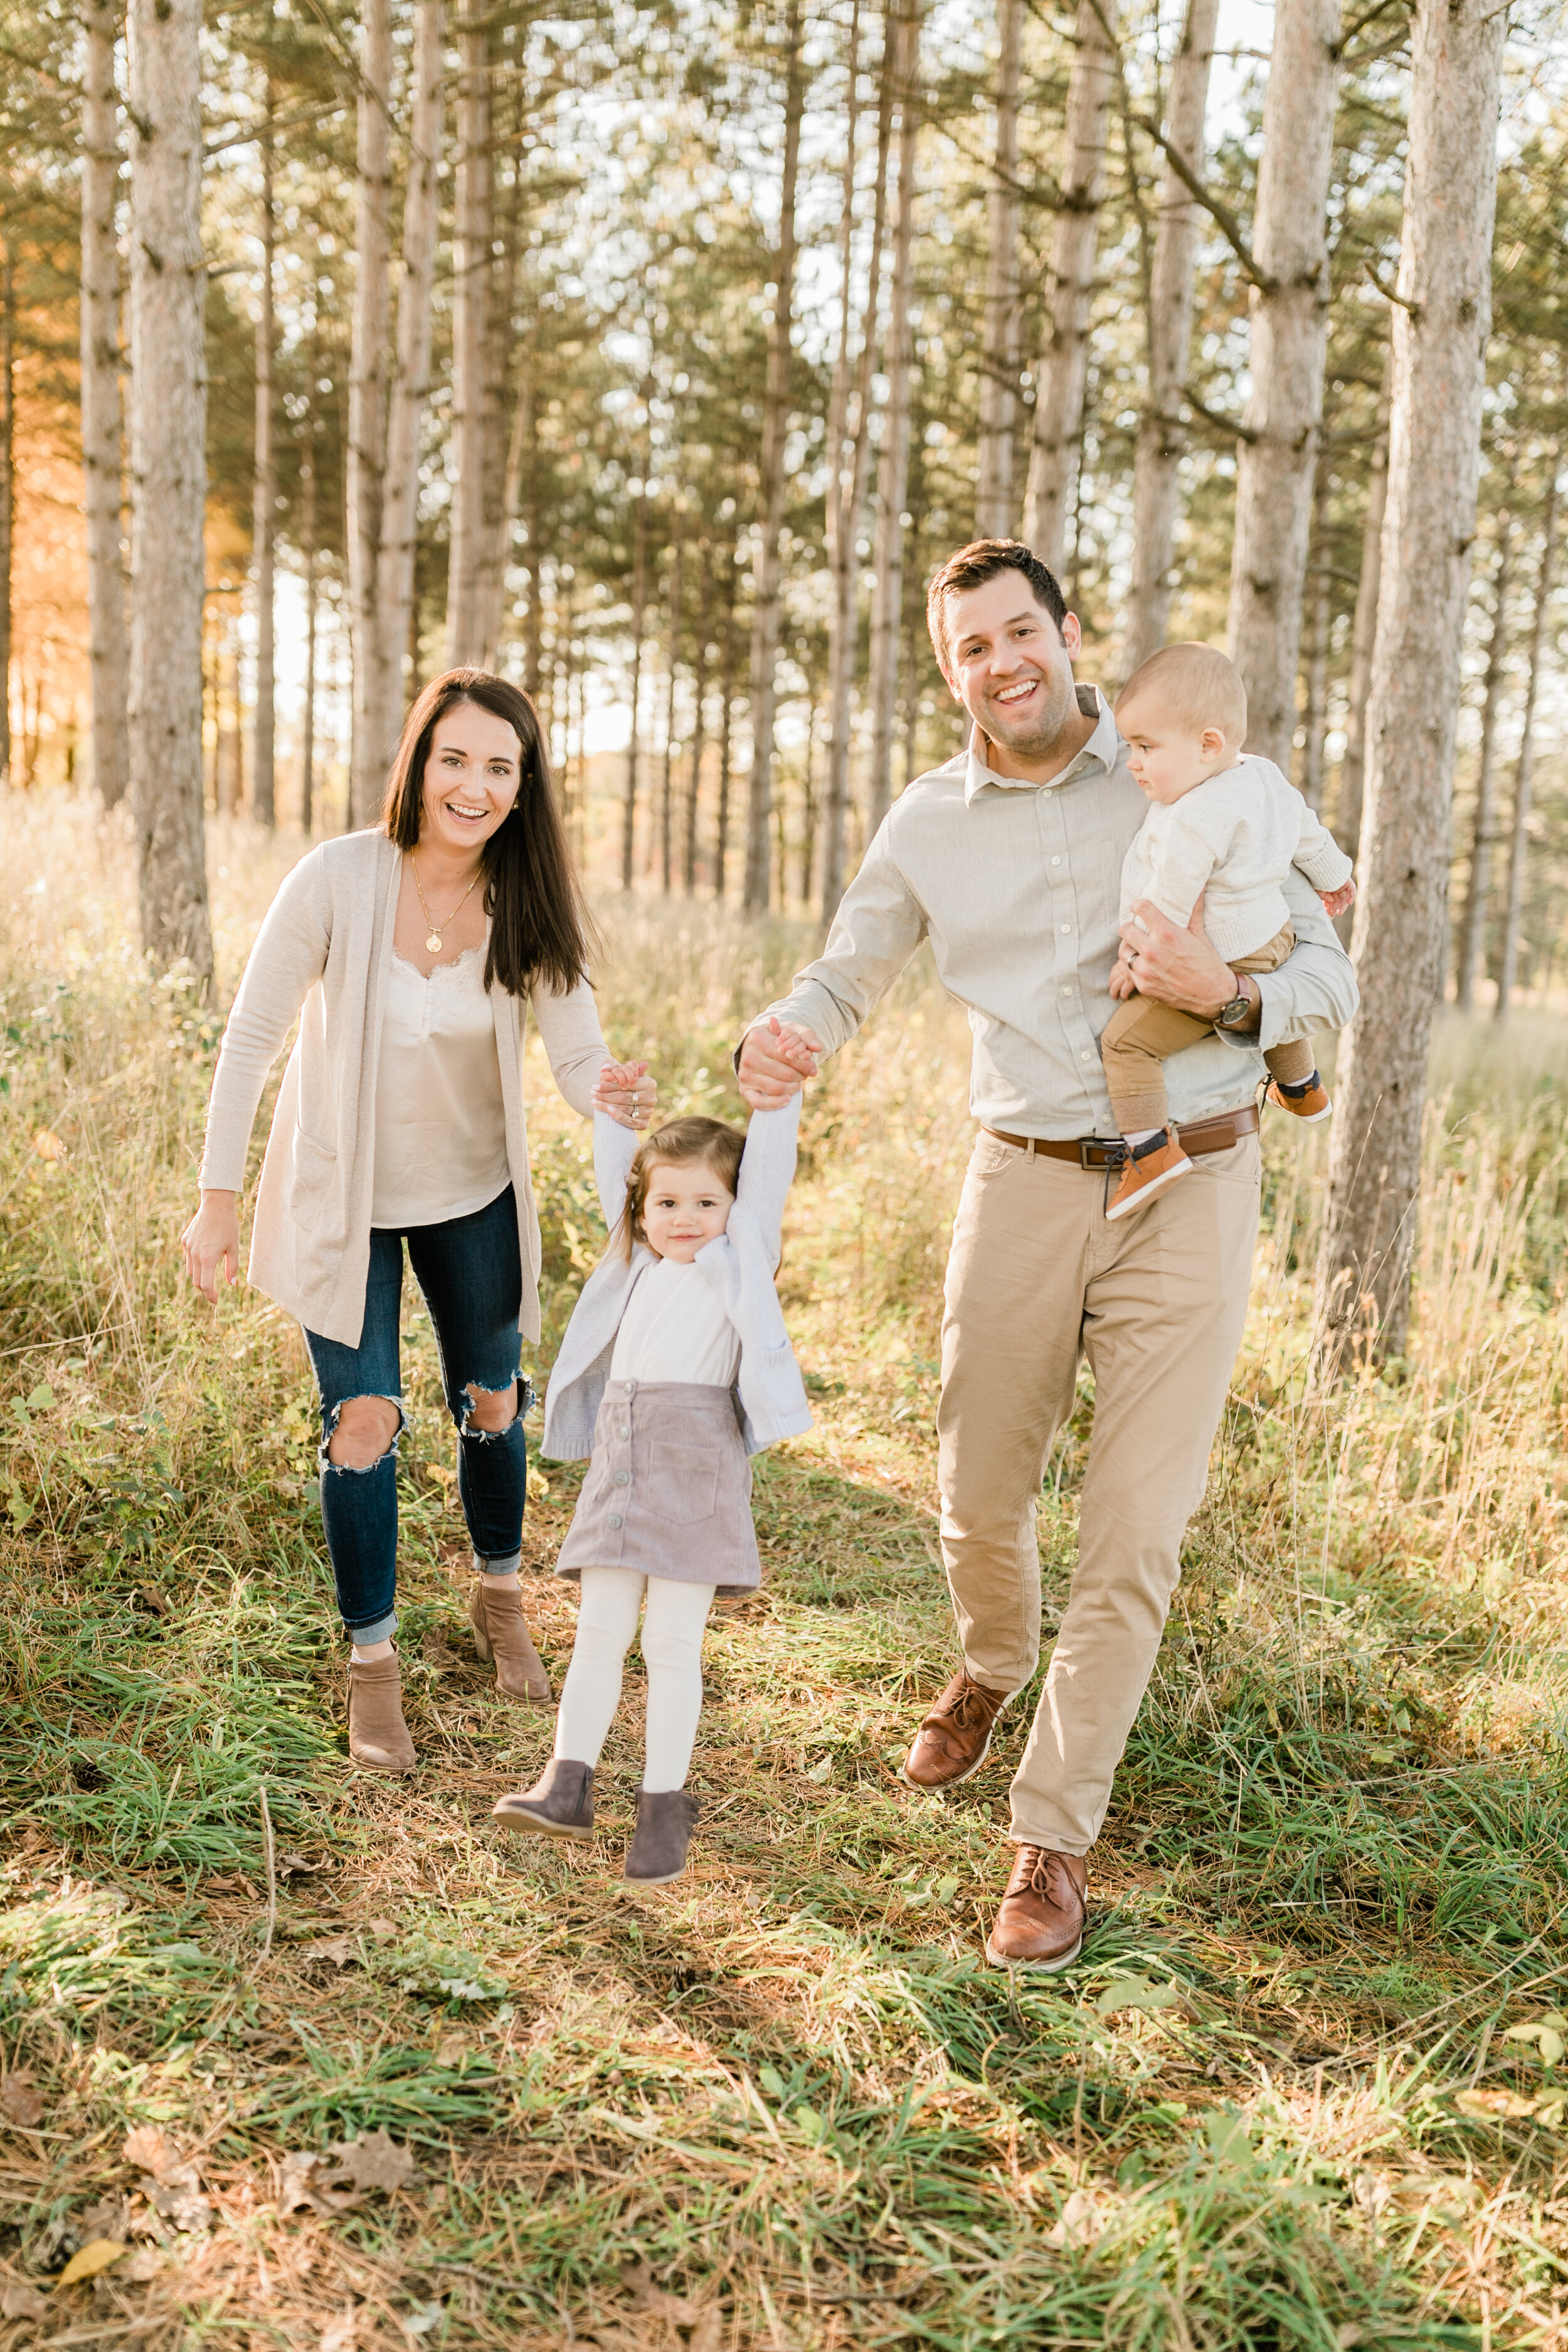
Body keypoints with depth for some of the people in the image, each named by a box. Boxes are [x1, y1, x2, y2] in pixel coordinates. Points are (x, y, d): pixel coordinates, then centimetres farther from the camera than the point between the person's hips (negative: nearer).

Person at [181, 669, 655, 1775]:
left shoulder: (528, 903, -16)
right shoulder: (338, 881, -24)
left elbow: (578, 1051, -19)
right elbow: (251, 1038, -16)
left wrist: (618, 1098, -43)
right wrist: (218, 1200, -14)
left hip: (472, 1194, 3)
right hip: (343, 1195, -3)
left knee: (492, 1404, 15)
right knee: (365, 1422, -4)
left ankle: (500, 1597, 41)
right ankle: (374, 1664, 15)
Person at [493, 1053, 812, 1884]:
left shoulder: (743, 1255, 7)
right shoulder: (640, 1260, 20)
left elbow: (767, 1163, -1)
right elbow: (615, 1171, 29)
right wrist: (610, 1104, 25)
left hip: (698, 1464, -5)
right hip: (620, 1463, 5)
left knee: (672, 1641, -3)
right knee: (600, 1629, 6)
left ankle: (663, 1805, 4)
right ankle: (566, 1785, 10)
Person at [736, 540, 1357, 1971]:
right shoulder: (928, 824, 4)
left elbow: (1329, 978, -1)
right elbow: (847, 974, 17)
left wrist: (1229, 998, -24)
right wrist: (783, 1039, -7)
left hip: (1191, 1182, -2)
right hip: (1027, 1183, 3)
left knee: (1133, 1532, -2)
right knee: (979, 1497, 12)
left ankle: (1055, 1837, 15)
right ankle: (994, 1669, 48)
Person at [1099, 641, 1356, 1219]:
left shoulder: (1194, 819, -29)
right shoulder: (1265, 777, 1)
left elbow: (1170, 904, -25)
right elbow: (1308, 835, 18)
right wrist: (1333, 876, 35)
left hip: (1217, 972, -10)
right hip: (1273, 944, 10)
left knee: (1125, 1039, -12)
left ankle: (1151, 1150, -18)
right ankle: (1303, 1091, 62)